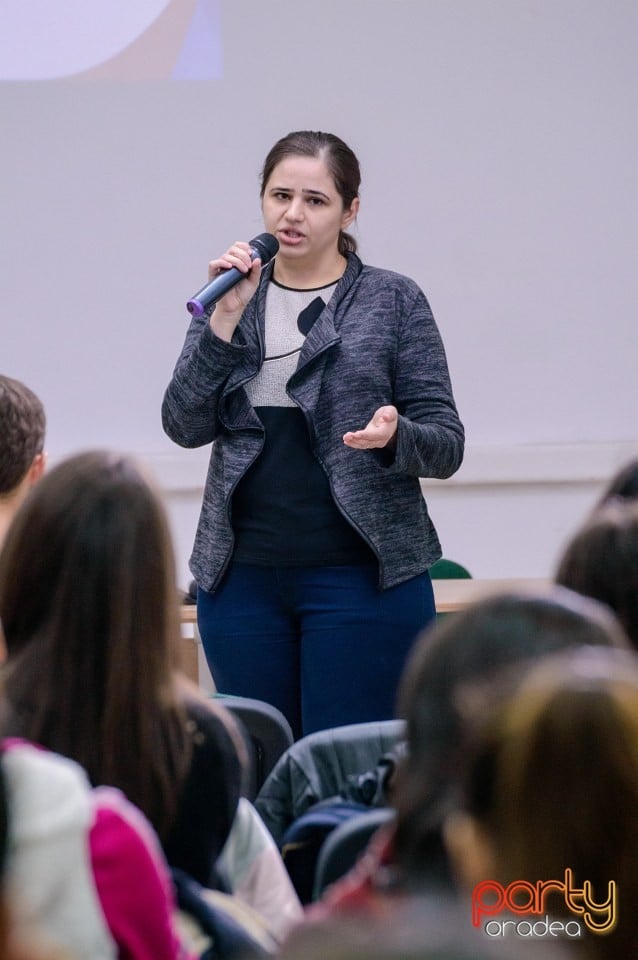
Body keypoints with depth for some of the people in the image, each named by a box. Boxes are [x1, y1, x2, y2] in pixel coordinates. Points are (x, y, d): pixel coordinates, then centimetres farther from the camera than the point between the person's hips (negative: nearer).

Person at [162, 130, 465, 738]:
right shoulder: (232, 297, 10)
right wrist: (226, 318, -11)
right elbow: (185, 426, -1)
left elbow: (446, 446, -2)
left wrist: (394, 437, -24)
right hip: (243, 577, 3)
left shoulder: (393, 301, 1)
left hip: (360, 574, -3)